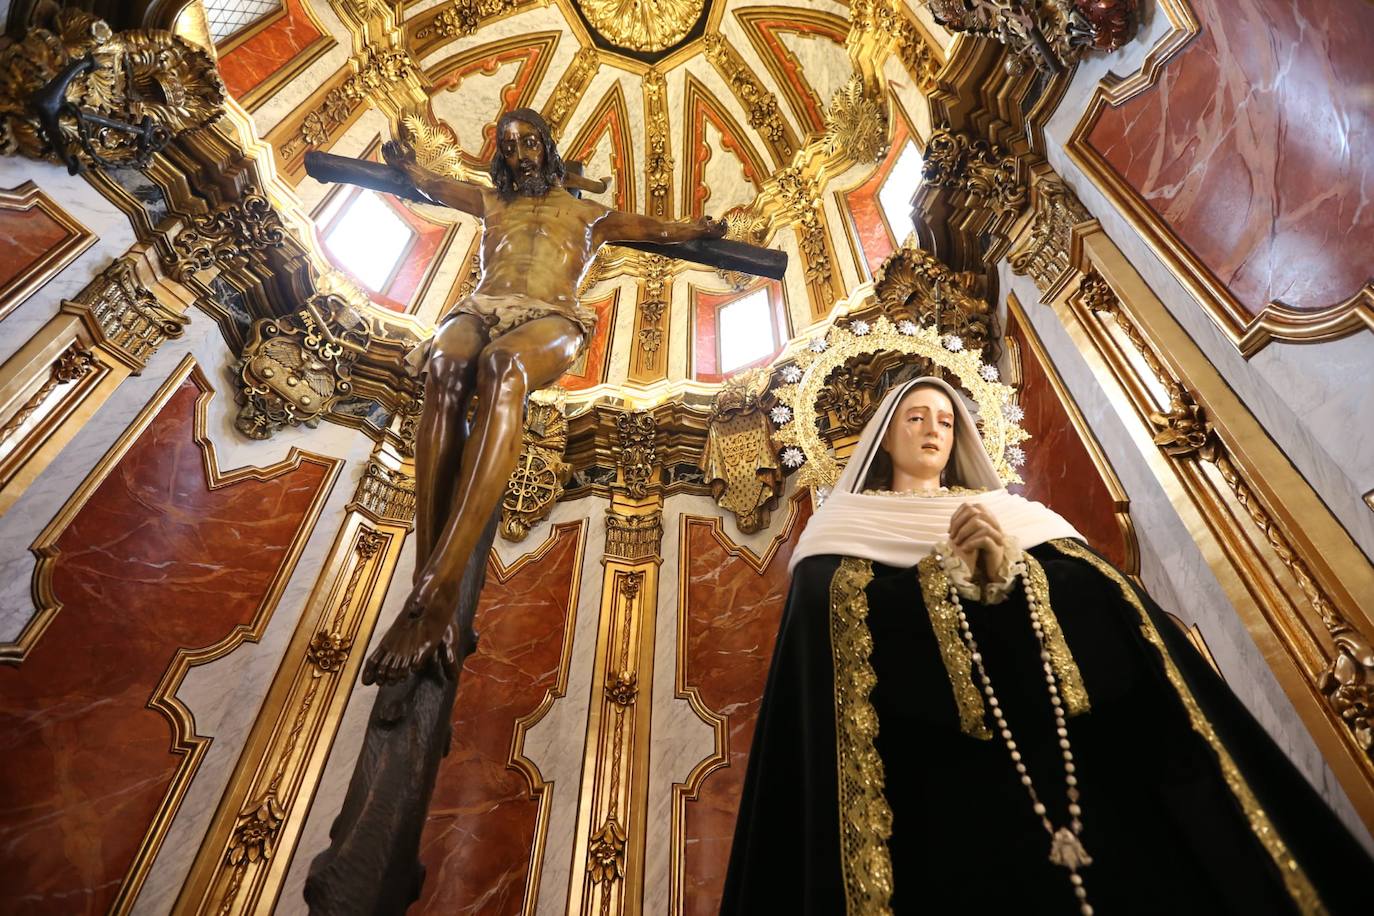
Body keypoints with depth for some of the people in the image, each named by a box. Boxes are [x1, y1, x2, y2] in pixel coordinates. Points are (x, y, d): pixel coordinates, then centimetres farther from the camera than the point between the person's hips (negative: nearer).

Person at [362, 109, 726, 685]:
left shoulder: (586, 213, 35)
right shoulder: (490, 203, 40)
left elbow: (656, 229, 39)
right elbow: (429, 181, 48)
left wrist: (699, 230, 34)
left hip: (551, 317, -2)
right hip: (480, 308, 2)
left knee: (501, 366, -41)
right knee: (445, 369, -38)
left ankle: (435, 590, -53)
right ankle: (431, 592, -48)